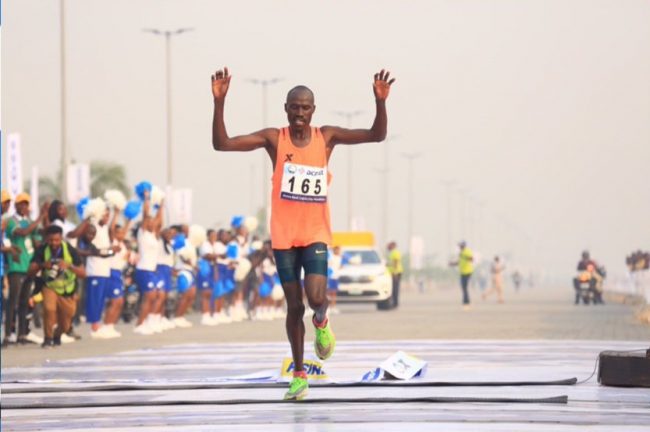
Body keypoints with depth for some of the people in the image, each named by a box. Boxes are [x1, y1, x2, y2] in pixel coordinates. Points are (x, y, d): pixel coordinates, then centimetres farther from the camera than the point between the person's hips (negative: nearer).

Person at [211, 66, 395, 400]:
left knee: (316, 297, -20)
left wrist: (380, 102, -22)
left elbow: (377, 135, -5)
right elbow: (221, 144, -11)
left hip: (315, 233, 0)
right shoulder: (274, 139, -3)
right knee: (294, 306, 5)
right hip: (283, 235, 0)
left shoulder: (326, 137, 0)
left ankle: (321, 322, 18)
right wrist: (219, 102, -23)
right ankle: (299, 375, 19)